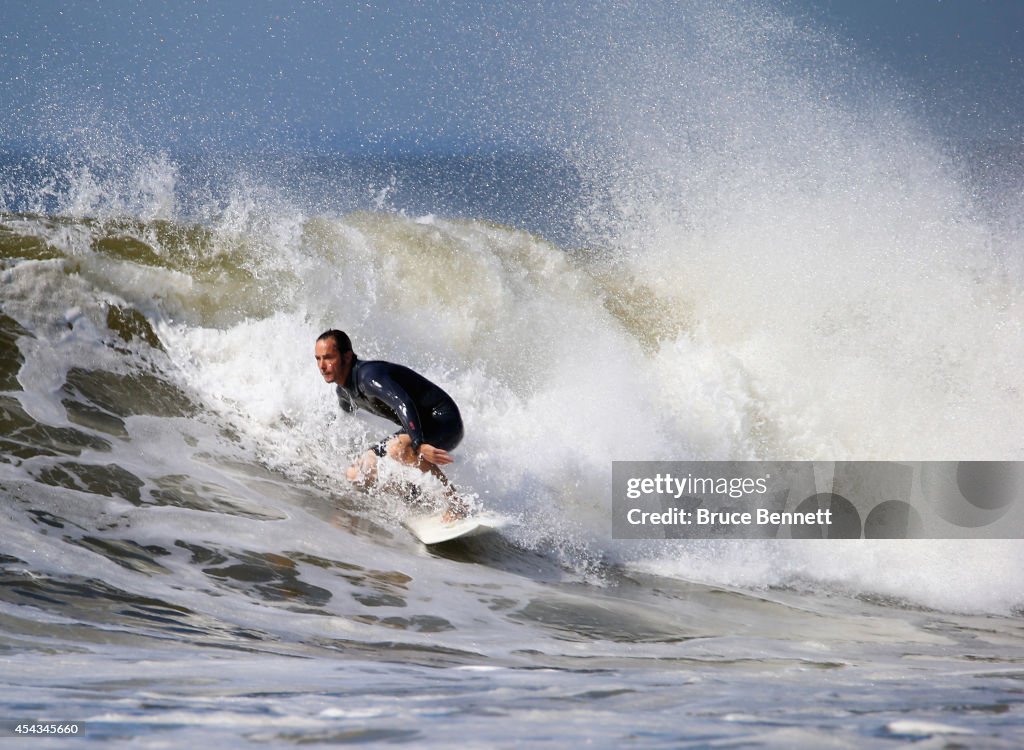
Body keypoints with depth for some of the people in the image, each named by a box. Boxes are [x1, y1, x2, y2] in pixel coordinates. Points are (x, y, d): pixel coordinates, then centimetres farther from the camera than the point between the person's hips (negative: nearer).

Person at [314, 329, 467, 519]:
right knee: (355, 475, 2)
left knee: (398, 447, -39)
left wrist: (419, 445, -51)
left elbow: (404, 404, -42)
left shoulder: (368, 375, -26)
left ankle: (456, 505, -30)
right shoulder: (343, 389, 4)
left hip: (444, 420, -9)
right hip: (419, 428, 9)